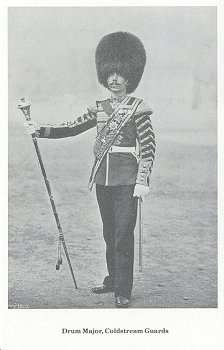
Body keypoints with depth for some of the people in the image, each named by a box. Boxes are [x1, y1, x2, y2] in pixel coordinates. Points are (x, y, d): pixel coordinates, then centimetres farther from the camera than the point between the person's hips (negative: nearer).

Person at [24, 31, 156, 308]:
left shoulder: (137, 109, -5)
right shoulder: (99, 109, 11)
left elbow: (149, 145, -8)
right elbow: (71, 128, 12)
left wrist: (143, 181, -14)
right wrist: (40, 130, -1)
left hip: (126, 180, -6)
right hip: (102, 178, 6)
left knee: (123, 235, -6)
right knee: (109, 233, 15)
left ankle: (123, 292, 0)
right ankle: (113, 280, 28)